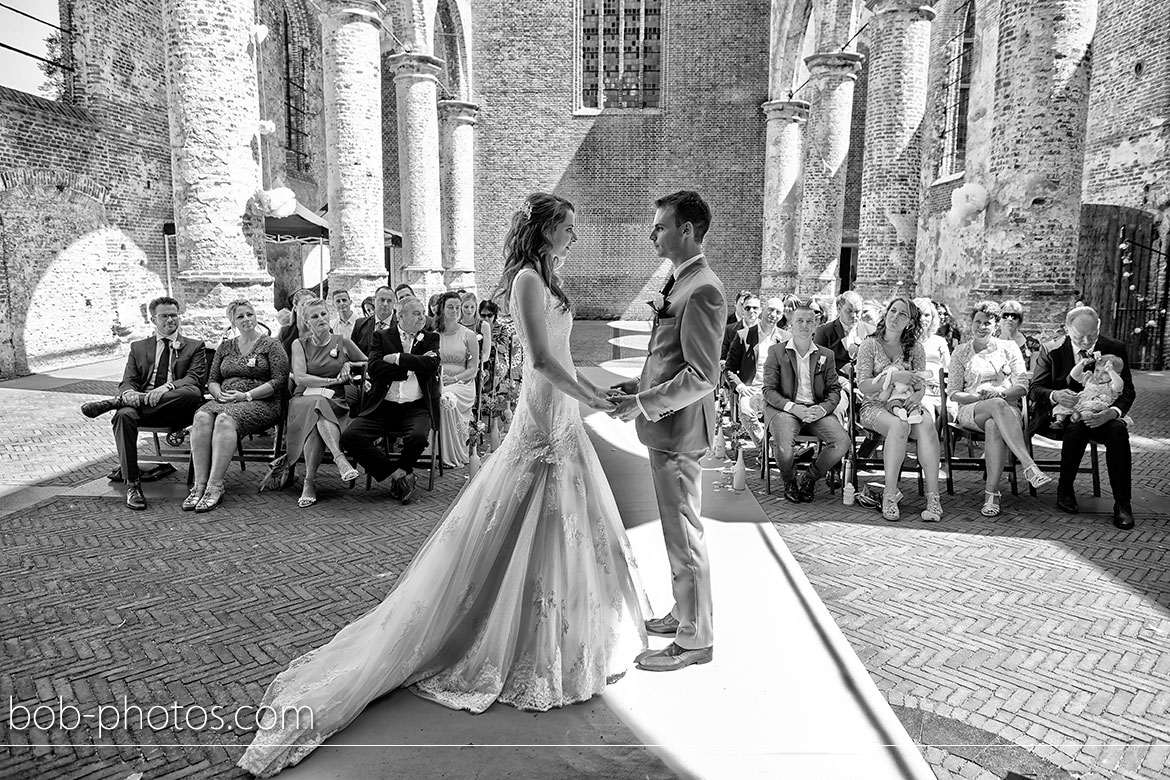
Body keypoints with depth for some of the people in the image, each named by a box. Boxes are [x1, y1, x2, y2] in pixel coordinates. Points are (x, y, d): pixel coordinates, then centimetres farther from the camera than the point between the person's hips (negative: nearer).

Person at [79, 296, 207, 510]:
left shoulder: (194, 347, 16)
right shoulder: (138, 347, 24)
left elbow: (195, 379, -1)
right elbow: (127, 381, 13)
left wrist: (167, 387, -21)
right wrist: (128, 393, -14)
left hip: (175, 410, -2)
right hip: (142, 404, 2)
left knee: (192, 393, -36)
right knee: (124, 415, -33)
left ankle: (112, 403, -28)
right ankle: (132, 484, -29)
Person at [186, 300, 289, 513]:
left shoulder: (271, 344, 6)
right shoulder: (225, 347, 23)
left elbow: (279, 381, -4)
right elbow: (212, 380, 21)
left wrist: (246, 395, -12)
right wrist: (219, 394, -3)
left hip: (260, 403, -5)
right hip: (225, 400, 5)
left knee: (225, 419, -35)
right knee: (201, 417, -29)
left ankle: (215, 487, -36)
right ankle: (200, 485, -31)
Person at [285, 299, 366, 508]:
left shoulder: (343, 342, 14)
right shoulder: (300, 344, 12)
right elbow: (300, 378, -2)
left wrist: (349, 365, 3)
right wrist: (333, 380, -8)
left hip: (335, 402, 0)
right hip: (304, 399, 0)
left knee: (316, 415, -35)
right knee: (316, 405, -37)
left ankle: (309, 482, -38)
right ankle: (340, 458, -50)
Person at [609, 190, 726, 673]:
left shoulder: (702, 291, -20)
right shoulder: (679, 282, 12)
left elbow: (702, 376, -24)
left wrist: (644, 404, -21)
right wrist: (638, 386, 9)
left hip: (679, 429, -10)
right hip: (666, 427, 10)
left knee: (684, 534, 1)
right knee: (678, 529, 21)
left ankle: (694, 640, 16)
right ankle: (684, 613, 37)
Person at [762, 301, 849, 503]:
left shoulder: (826, 355, 15)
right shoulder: (776, 351, 6)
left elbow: (834, 390, 11)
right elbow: (769, 390, 0)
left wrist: (823, 408, -12)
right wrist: (792, 407, -16)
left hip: (816, 410, 3)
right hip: (784, 409, -3)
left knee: (842, 442, -23)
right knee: (784, 446, -33)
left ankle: (810, 479, 3)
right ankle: (789, 481, 3)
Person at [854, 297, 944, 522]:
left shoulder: (915, 347, 11)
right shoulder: (869, 345, 2)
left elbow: (921, 384, 7)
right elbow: (863, 385, -7)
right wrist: (894, 377, -20)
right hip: (875, 405, -2)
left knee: (927, 424, -31)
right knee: (899, 425, -36)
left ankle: (933, 497, -33)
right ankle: (890, 494, -31)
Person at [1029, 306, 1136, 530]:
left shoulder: (1115, 349, 1)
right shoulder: (1051, 351, -3)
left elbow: (1127, 390, -1)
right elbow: (1035, 389, -4)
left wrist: (1113, 412, -24)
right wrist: (1055, 395, -28)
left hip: (1101, 416, 2)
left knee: (1118, 430, -31)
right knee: (1078, 427, -35)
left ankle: (1122, 503, -21)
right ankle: (1064, 489, -15)